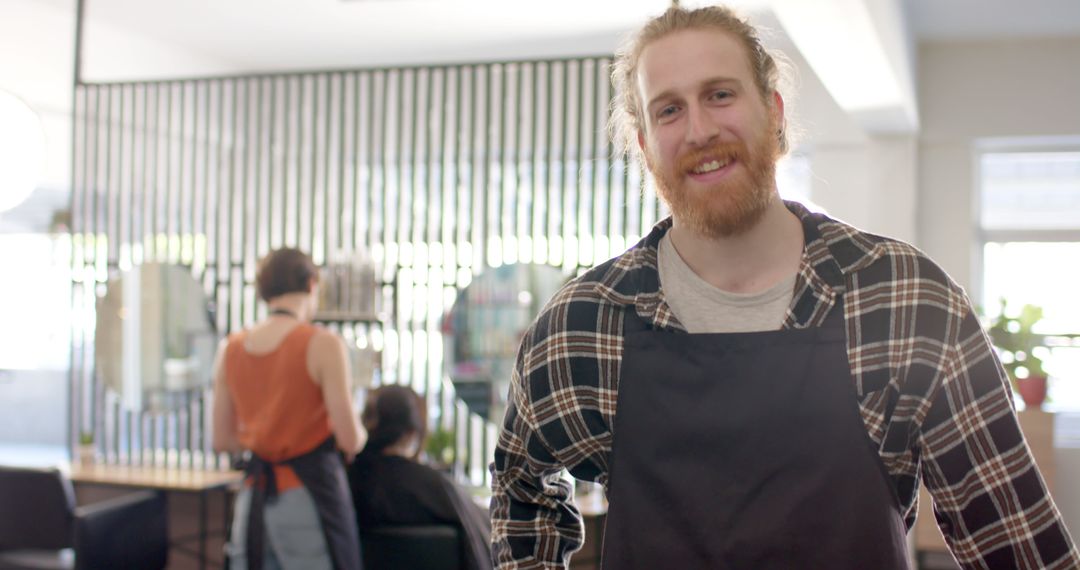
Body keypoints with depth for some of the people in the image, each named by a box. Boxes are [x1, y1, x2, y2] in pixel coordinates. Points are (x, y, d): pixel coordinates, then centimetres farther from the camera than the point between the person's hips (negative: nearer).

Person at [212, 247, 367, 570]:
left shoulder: (230, 348, 6)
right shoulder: (322, 344, -11)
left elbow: (222, 440, 10)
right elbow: (350, 439, -13)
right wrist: (361, 434, 9)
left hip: (254, 497, 6)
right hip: (309, 495, -5)